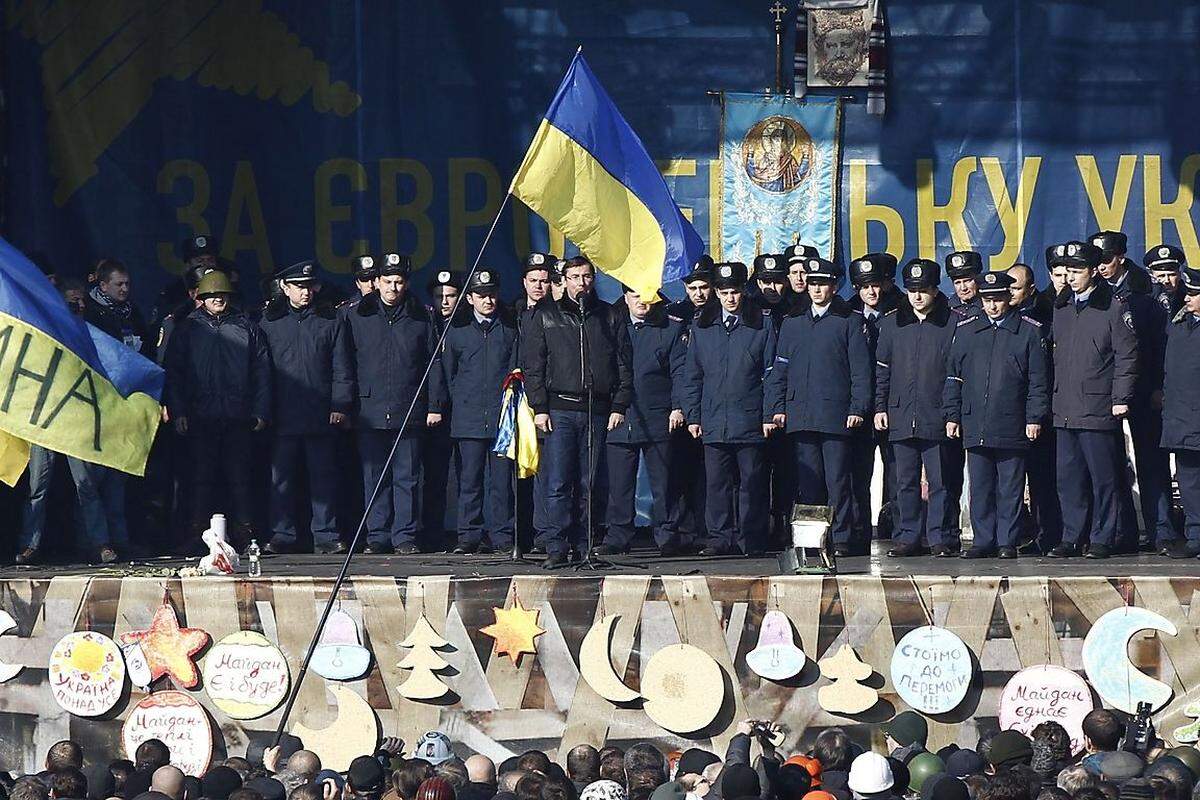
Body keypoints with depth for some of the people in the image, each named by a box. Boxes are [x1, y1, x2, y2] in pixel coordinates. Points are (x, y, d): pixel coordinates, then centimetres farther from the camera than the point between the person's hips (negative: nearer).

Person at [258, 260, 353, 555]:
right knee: (282, 478, 1)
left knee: (323, 477, 1)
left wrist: (340, 406, -3)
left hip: (322, 417, 0)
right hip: (284, 417, 0)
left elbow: (341, 369, 7)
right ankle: (282, 536, 6)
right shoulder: (270, 321, 9)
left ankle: (326, 536, 6)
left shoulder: (331, 321, 9)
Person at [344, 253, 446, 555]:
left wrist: (435, 405, 4)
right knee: (374, 478, 2)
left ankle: (405, 535, 5)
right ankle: (377, 537, 8)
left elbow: (433, 363, 10)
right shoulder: (357, 317, 7)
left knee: (407, 477, 0)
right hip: (371, 412, 0)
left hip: (409, 412, 0)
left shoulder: (420, 318, 8)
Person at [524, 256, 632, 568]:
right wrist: (539, 407, -4)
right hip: (559, 410, -2)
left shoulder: (609, 317, 12)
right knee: (558, 484, -9)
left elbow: (624, 366, 12)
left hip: (597, 411, 2)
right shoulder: (546, 316, 8)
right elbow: (533, 366, 6)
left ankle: (581, 548, 7)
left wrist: (619, 406, 2)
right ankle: (556, 548, -9)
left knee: (587, 485, 3)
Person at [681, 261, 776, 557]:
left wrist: (769, 415, -3)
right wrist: (692, 416, 7)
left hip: (750, 421, -2)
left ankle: (752, 540, 6)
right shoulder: (702, 326, 11)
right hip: (713, 420, 2)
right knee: (716, 482, 2)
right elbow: (692, 375, 13)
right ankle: (719, 537, 7)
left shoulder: (761, 325, 4)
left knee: (752, 483, 1)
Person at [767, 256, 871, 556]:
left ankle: (841, 539, -1)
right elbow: (779, 368, 16)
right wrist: (777, 406, 7)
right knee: (808, 481, 4)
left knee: (837, 480, -4)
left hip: (836, 415, -3)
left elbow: (860, 369, 1)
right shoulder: (793, 322, 15)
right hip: (800, 415, 3)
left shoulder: (849, 321, 4)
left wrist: (858, 408, -6)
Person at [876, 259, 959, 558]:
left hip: (937, 418, -3)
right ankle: (907, 537, 12)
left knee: (939, 482, -1)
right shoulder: (892, 323, 11)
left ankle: (940, 537, 5)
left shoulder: (952, 323, 1)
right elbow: (881, 369, 13)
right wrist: (880, 407, 6)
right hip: (901, 417, 3)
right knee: (905, 482, 6)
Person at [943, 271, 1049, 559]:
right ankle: (983, 541, 10)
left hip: (1012, 425, -3)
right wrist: (952, 415, 7)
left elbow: (1038, 381, 2)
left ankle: (1008, 542, 6)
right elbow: (953, 376, 13)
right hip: (975, 425, 3)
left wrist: (1035, 418, -4)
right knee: (980, 488, 4)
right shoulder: (966, 330, 10)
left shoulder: (1029, 331, 3)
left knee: (1010, 489, 0)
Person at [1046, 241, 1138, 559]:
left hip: (1099, 411, -6)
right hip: (1065, 410, 6)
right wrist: (1054, 396, 13)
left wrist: (1121, 398, -10)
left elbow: (1127, 354, -5)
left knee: (1103, 479, 0)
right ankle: (1071, 538, 14)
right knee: (1069, 478, 7)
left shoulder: (1112, 308, -4)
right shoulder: (1061, 307, 14)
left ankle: (1102, 539, 6)